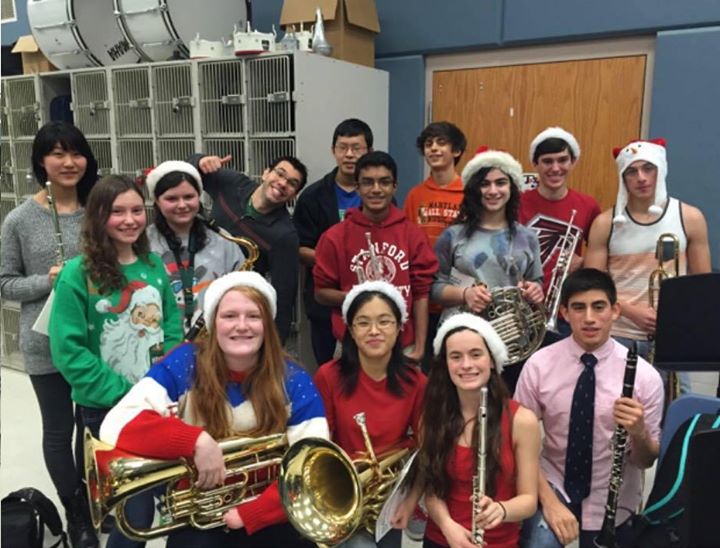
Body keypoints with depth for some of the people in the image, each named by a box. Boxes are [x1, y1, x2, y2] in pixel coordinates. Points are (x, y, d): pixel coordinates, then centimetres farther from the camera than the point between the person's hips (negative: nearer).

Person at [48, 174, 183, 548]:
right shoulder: (78, 273, -13)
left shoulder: (153, 265, 3)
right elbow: (68, 351, -15)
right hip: (107, 407, -4)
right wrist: (124, 395, -19)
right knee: (139, 502, 4)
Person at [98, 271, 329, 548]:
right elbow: (115, 425, -17)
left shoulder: (293, 382, -6)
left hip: (269, 519, 2)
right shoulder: (182, 364, -8)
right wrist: (196, 441, -28)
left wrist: (249, 513, -20)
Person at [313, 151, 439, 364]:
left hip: (403, 347, 1)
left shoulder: (413, 234, 1)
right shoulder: (335, 236, -3)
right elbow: (321, 292, 3)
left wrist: (419, 348, -1)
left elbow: (420, 294, 2)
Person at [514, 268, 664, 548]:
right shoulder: (539, 365, -11)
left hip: (611, 506, 1)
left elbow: (646, 461, -4)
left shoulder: (644, 375, -11)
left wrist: (638, 432, -26)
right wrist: (549, 500, -19)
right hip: (553, 486, -1)